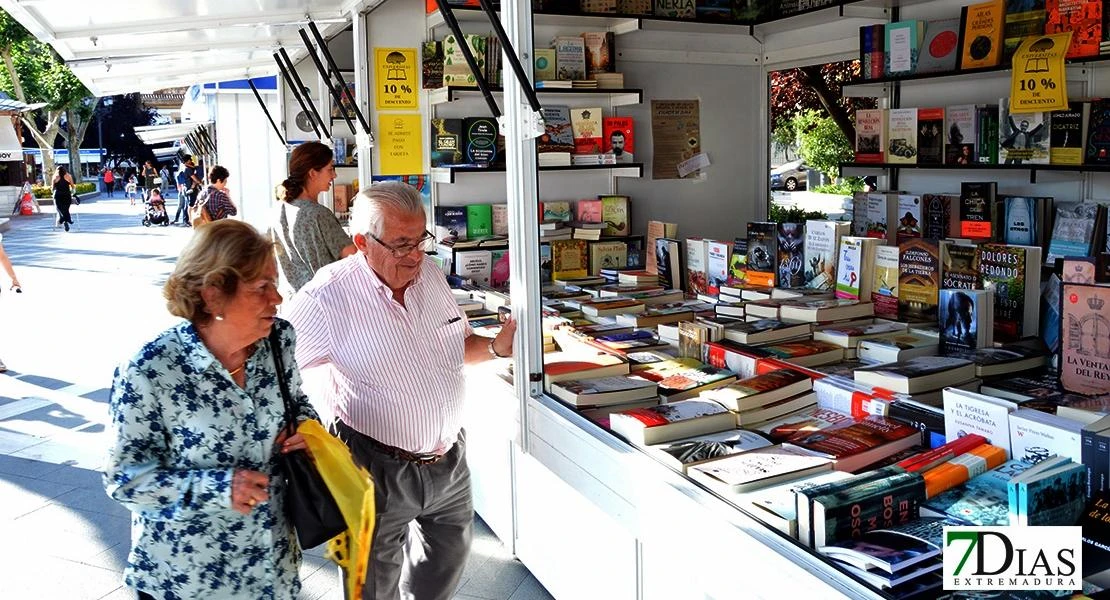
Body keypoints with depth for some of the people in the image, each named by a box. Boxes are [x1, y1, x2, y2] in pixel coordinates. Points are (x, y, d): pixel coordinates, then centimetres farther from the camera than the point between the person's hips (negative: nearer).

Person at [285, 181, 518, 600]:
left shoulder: (430, 273, -2)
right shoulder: (328, 297, -21)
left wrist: (496, 347, -5)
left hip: (449, 456, 6)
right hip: (379, 469, -6)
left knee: (450, 551, 27)